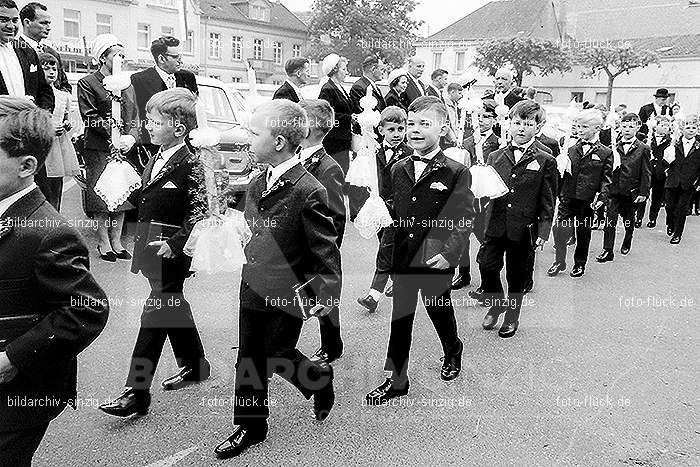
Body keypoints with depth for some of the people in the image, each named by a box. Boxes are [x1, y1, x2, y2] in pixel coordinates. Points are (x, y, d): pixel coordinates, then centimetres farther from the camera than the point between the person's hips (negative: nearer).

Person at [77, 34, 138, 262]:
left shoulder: (127, 85, 17)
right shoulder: (87, 83, -1)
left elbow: (134, 117, 14)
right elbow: (90, 119, -8)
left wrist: (131, 137, -5)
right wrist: (114, 138, -16)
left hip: (124, 149, 5)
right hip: (99, 150, -5)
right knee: (102, 197, -1)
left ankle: (116, 241, 16)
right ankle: (103, 243, 8)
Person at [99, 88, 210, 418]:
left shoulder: (190, 166, -15)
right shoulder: (156, 159, 11)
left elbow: (199, 214, -17)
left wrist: (174, 244, -23)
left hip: (171, 251, -9)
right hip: (149, 246, 9)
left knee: (154, 315, -6)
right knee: (173, 306, 19)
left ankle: (137, 393, 0)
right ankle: (194, 364, 37)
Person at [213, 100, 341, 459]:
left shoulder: (308, 192, -19)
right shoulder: (256, 184, 5)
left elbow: (326, 250, -16)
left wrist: (327, 293, -17)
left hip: (286, 296, -7)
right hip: (252, 289, 7)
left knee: (277, 357, 8)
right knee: (249, 359, 14)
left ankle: (320, 379, 38)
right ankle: (250, 426, 31)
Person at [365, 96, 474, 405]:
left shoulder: (457, 173, -9)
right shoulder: (398, 169, 6)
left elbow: (465, 218, -12)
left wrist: (449, 253, -21)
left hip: (436, 261, -4)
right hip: (402, 260, 4)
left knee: (440, 311, 15)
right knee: (400, 319, 9)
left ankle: (453, 354, 46)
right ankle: (396, 381, 21)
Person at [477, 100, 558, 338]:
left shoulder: (545, 161, -2)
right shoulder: (496, 157, 8)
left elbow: (548, 202, -2)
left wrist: (543, 231, -8)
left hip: (523, 229, -2)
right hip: (495, 226, 3)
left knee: (516, 276, 9)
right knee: (486, 266, -3)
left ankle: (512, 317, 31)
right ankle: (496, 305, 26)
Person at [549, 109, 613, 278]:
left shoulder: (605, 153, 0)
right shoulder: (571, 149, 8)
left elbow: (606, 179, -2)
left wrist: (601, 197, -16)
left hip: (588, 201, -2)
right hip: (567, 198, 2)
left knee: (583, 233, 9)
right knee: (560, 230, -5)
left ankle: (580, 264, 26)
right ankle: (559, 261, 13)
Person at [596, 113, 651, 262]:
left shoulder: (644, 149, -2)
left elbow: (646, 173, -2)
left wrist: (643, 193, -6)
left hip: (632, 193, -1)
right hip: (613, 190, 1)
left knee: (629, 222, 14)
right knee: (610, 222, -5)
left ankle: (627, 243, 39)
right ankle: (607, 251, -2)